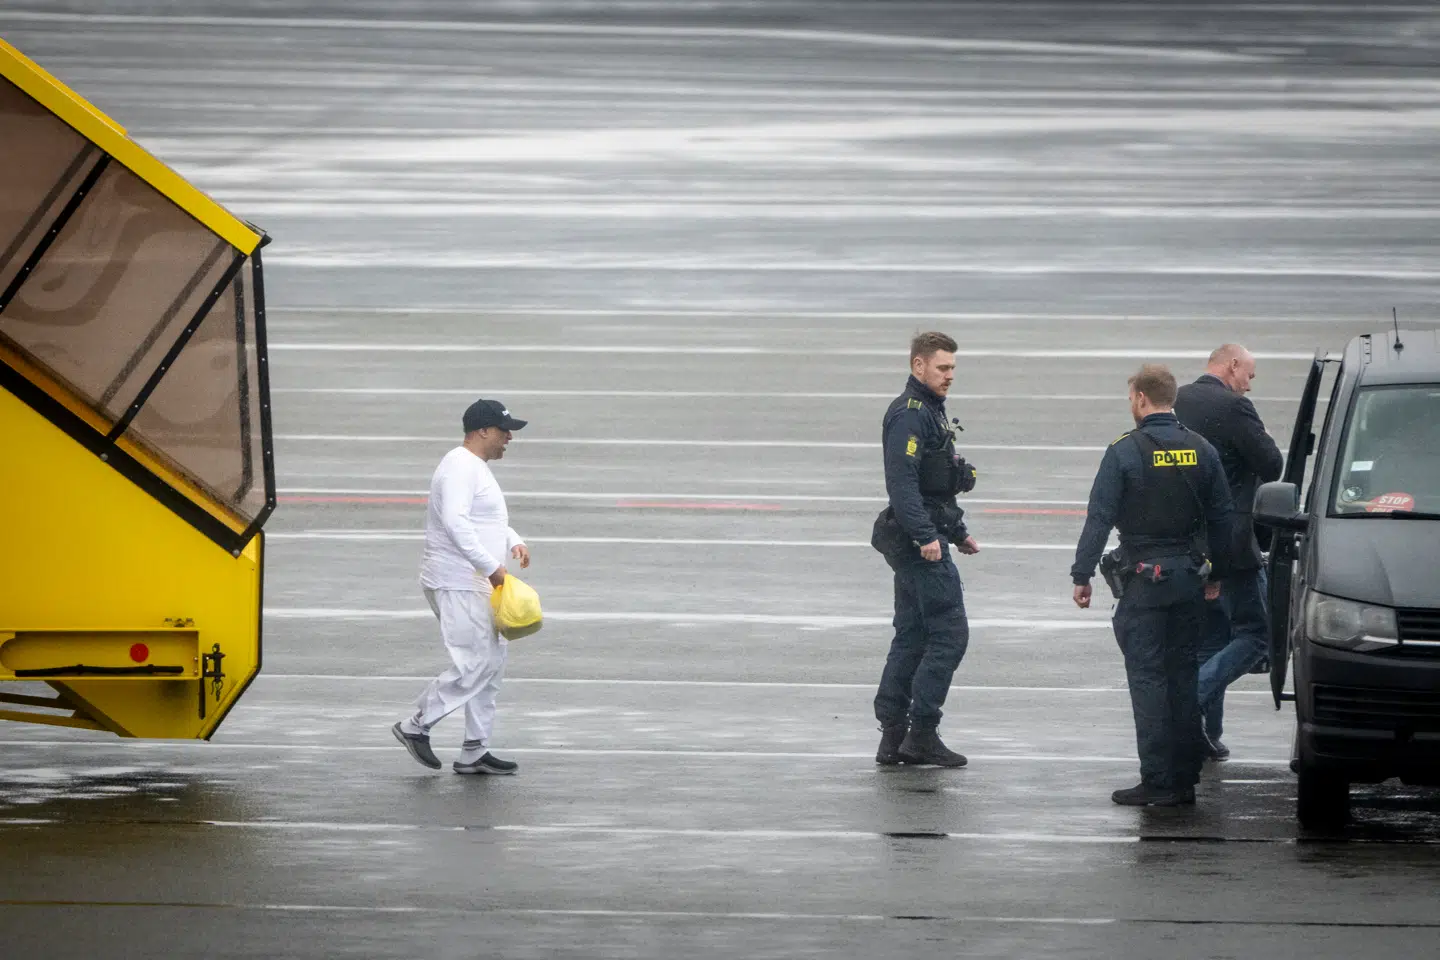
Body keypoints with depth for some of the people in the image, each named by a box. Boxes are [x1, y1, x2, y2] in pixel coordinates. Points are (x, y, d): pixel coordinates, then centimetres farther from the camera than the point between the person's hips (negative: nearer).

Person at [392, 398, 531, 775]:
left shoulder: (478, 468, 19)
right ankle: (415, 726, -3)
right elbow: (455, 522, -27)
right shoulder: (460, 468, -15)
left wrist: (514, 542, 12)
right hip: (457, 585, -11)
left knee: (491, 665, 10)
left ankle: (474, 753, 12)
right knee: (473, 665, -14)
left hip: (478, 586, 11)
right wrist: (491, 565, -27)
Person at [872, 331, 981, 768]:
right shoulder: (909, 415, -14)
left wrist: (958, 532, 30)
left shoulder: (929, 412, 19)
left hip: (925, 540, 11)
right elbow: (902, 481, -24)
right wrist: (927, 536, -29)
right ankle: (921, 733, -7)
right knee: (949, 634, -9)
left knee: (911, 635, 11)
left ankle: (893, 736, 13)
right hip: (922, 543, -11)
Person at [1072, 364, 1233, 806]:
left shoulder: (1125, 453, -9)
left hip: (1145, 577, -5)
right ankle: (1185, 778, 12)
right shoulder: (1202, 452, 6)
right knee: (1183, 677, 11)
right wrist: (1215, 574, 21)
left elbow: (1100, 518, -10)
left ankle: (1157, 782, -6)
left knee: (1147, 678, -3)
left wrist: (1083, 575, -4)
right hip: (1190, 578, 5)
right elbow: (1221, 518, 11)